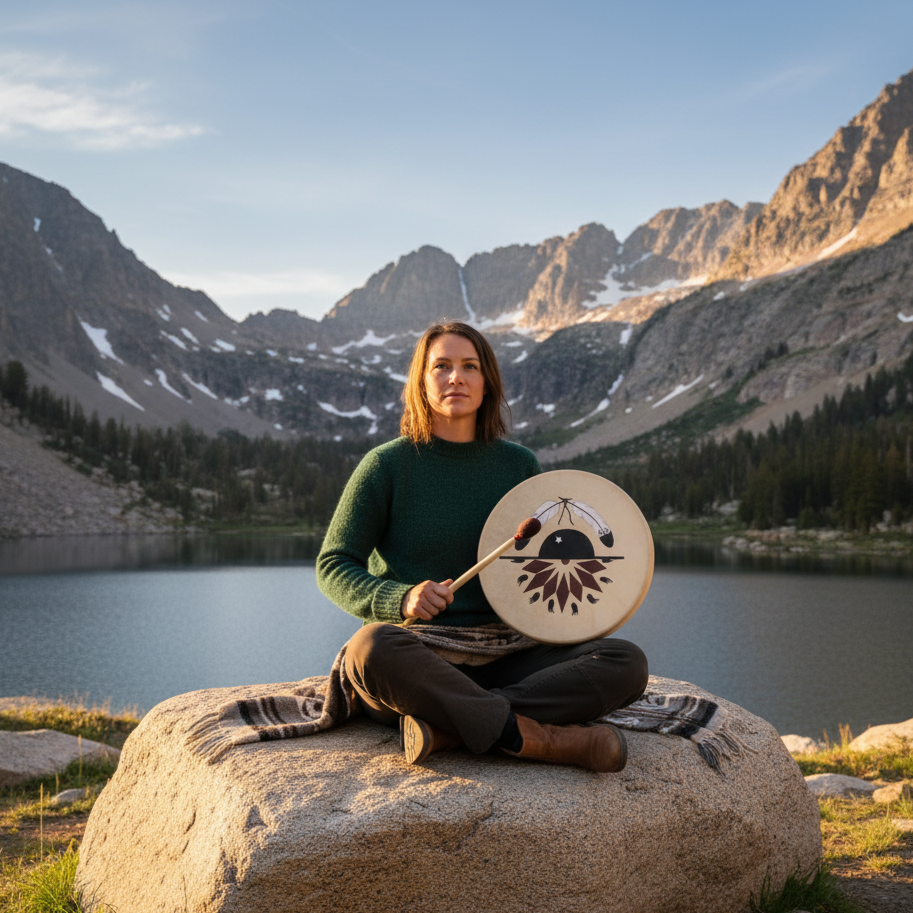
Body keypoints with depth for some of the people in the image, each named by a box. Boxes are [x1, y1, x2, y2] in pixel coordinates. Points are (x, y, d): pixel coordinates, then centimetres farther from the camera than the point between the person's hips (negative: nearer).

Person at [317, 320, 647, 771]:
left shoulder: (519, 465, 11)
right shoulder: (387, 464, 1)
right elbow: (333, 566, 1)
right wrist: (400, 598, -18)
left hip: (500, 662, 3)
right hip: (415, 657, -3)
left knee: (627, 663, -19)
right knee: (372, 648, -39)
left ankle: (448, 726, -28)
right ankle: (545, 741, -31)